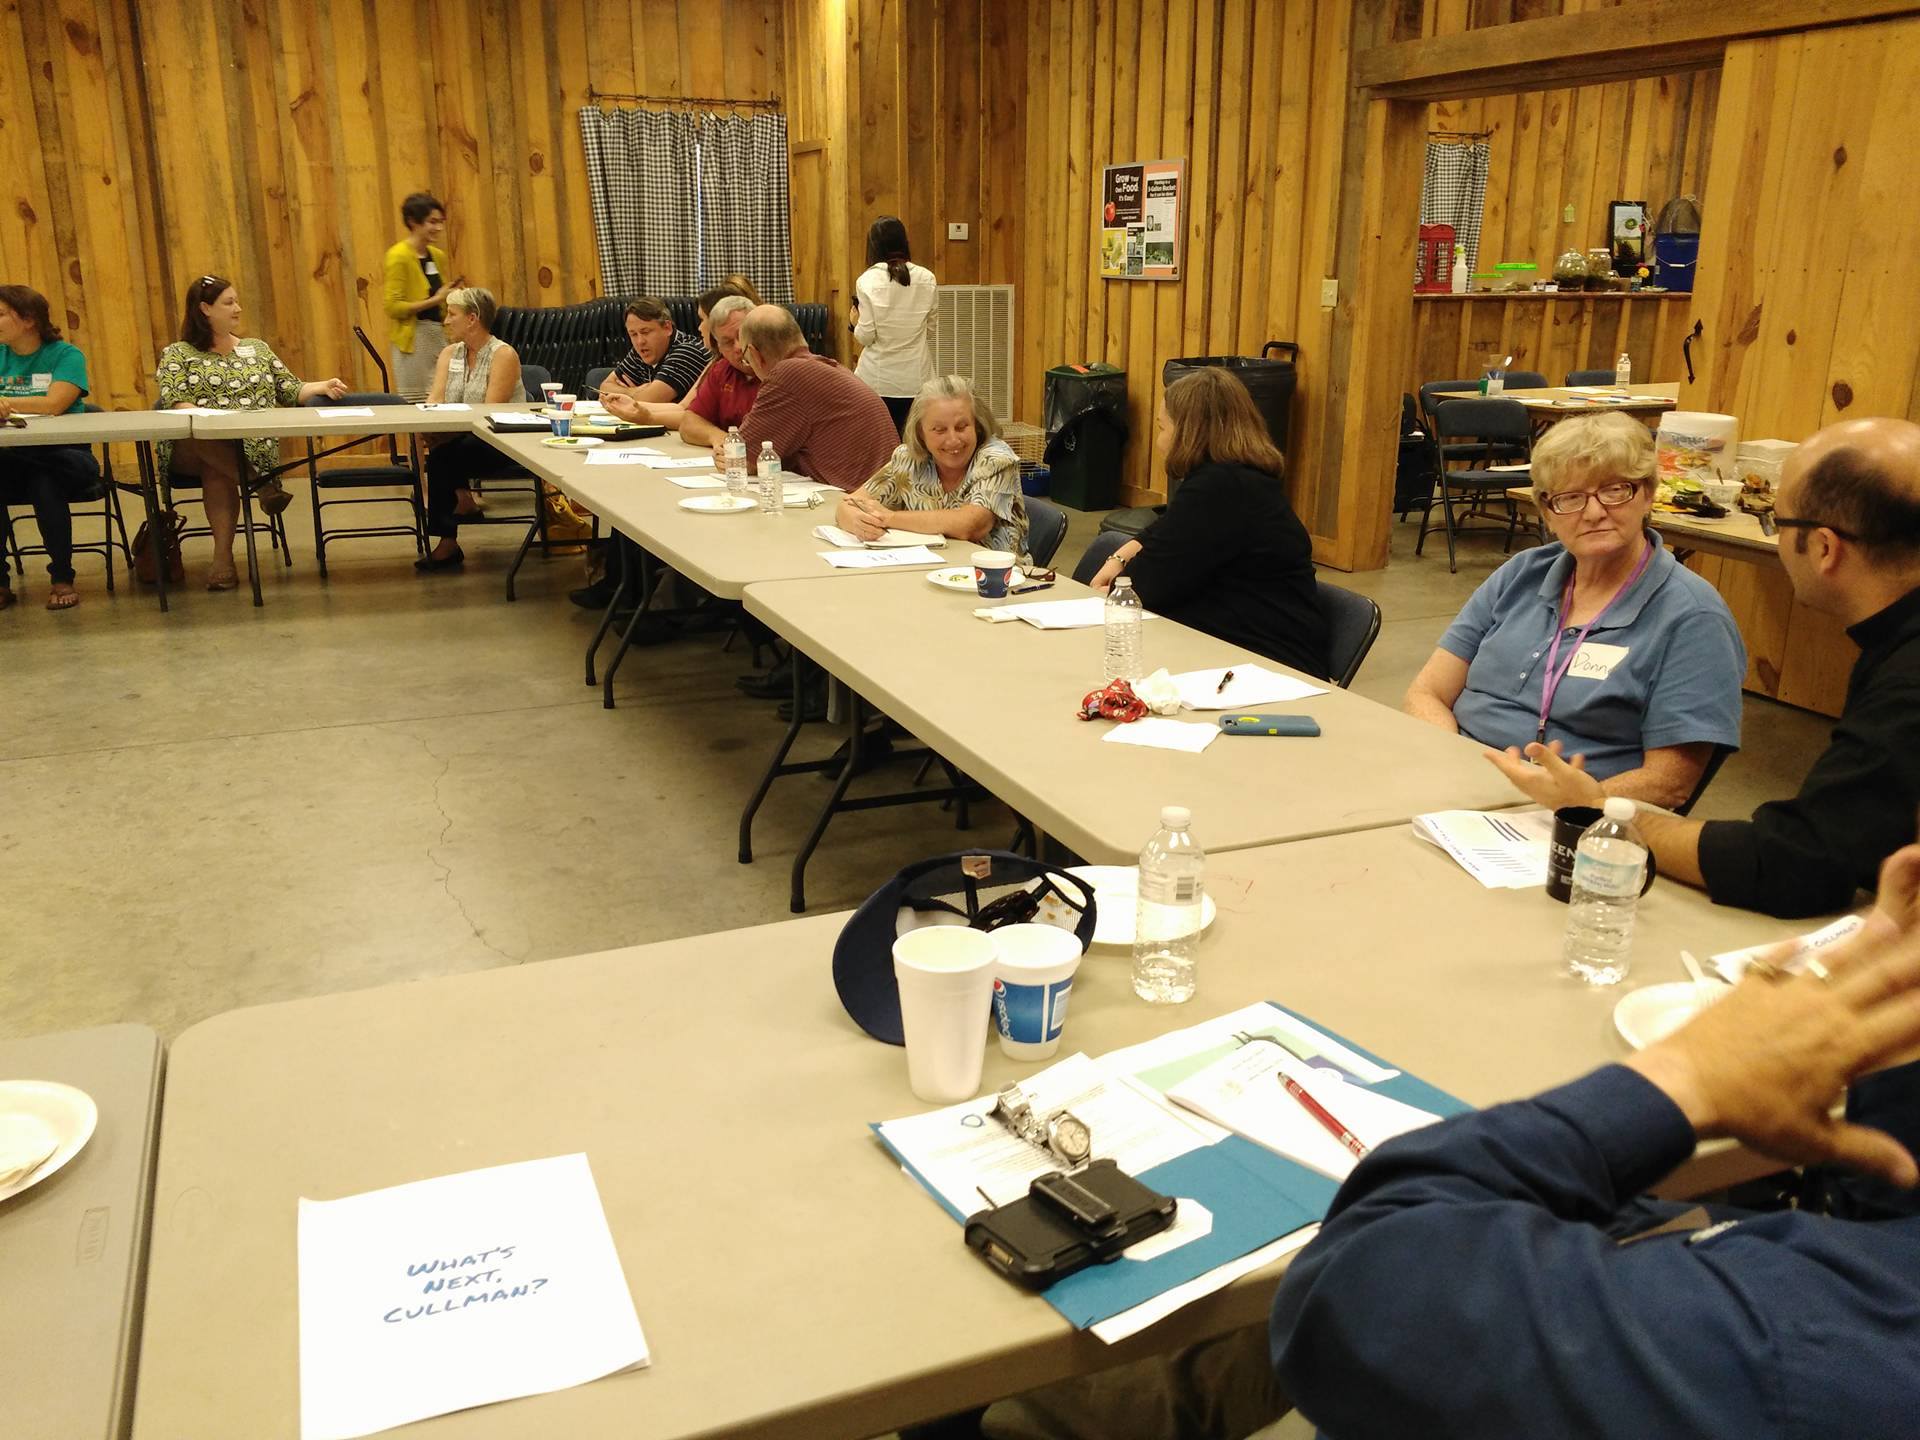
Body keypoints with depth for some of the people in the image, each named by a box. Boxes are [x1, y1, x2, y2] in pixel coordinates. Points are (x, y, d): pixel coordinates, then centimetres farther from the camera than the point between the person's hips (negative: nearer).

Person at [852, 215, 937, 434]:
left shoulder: (868, 281, -8)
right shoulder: (927, 279, 0)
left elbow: (865, 336, -10)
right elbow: (932, 328, 8)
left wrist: (855, 322, 10)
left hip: (878, 378, -2)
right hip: (916, 377, 2)